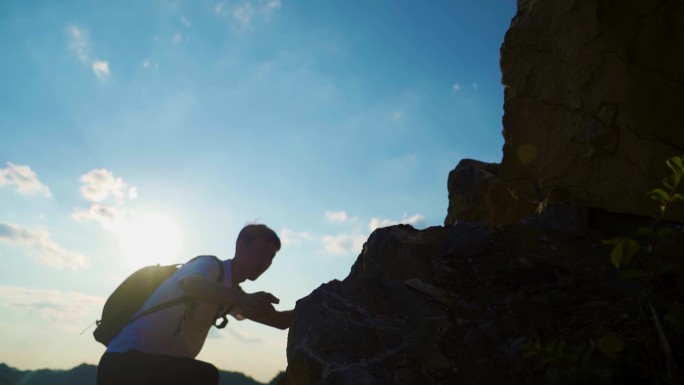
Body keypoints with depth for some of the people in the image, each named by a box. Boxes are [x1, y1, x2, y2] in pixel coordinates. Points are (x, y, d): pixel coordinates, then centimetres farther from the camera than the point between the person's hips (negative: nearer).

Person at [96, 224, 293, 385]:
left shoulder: (232, 294, 14)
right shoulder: (212, 266, -11)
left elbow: (279, 320, 15)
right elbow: (190, 283, -37)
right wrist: (242, 299, -53)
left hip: (158, 368, 9)